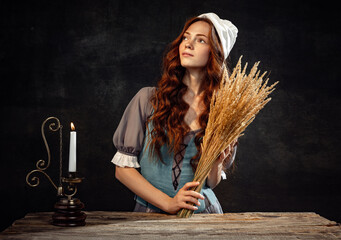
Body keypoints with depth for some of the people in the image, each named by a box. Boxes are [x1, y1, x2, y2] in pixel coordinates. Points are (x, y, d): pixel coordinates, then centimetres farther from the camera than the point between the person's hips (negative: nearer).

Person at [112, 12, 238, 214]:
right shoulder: (148, 99, -3)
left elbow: (212, 183, 11)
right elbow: (123, 168, -3)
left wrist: (216, 163, -10)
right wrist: (168, 203, -12)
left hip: (202, 212, 3)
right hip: (151, 211, -3)